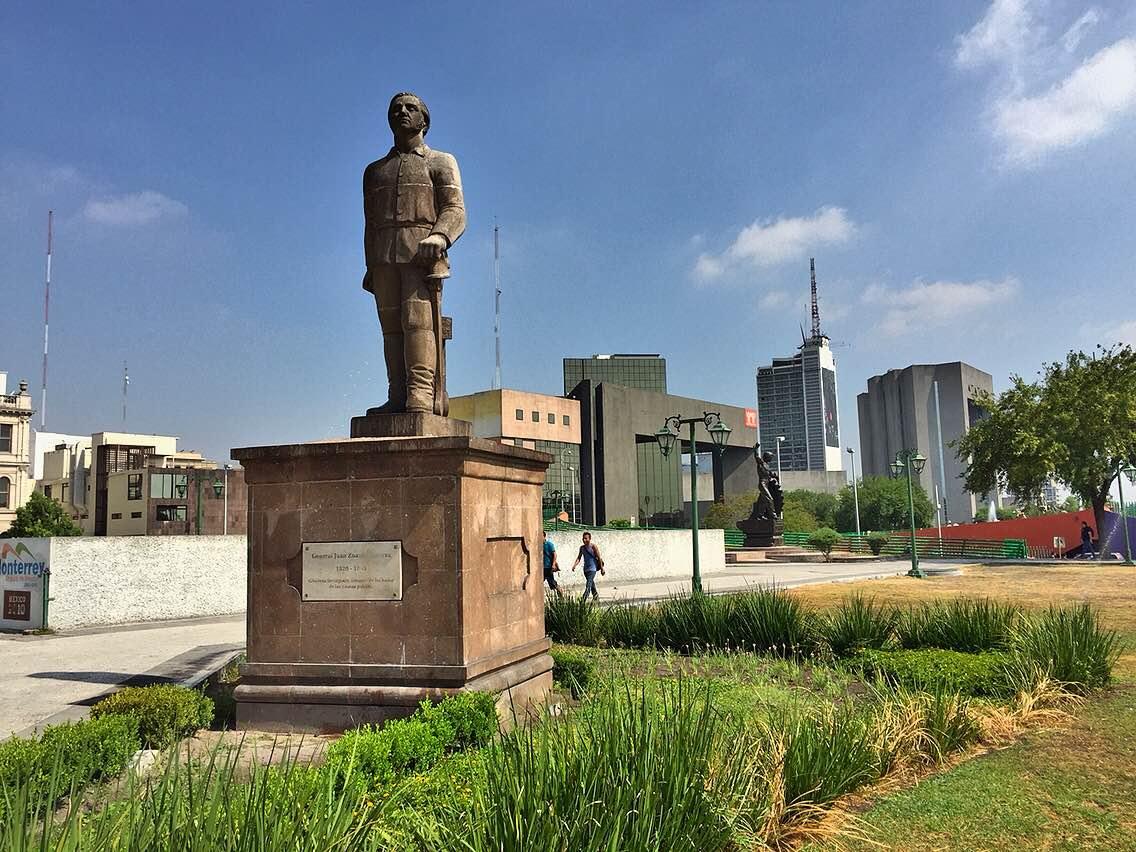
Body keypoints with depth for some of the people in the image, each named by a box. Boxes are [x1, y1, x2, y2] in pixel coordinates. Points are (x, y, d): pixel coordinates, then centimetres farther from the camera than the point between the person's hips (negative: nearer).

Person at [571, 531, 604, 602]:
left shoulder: (593, 547, -11)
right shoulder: (582, 547, 4)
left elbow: (599, 558, -7)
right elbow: (579, 558, 4)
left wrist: (602, 569, -5)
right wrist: (574, 565, -13)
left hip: (592, 569, -7)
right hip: (585, 569, 7)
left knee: (588, 585, -16)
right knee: (591, 584, 22)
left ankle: (583, 600, -24)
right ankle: (596, 596, 41)